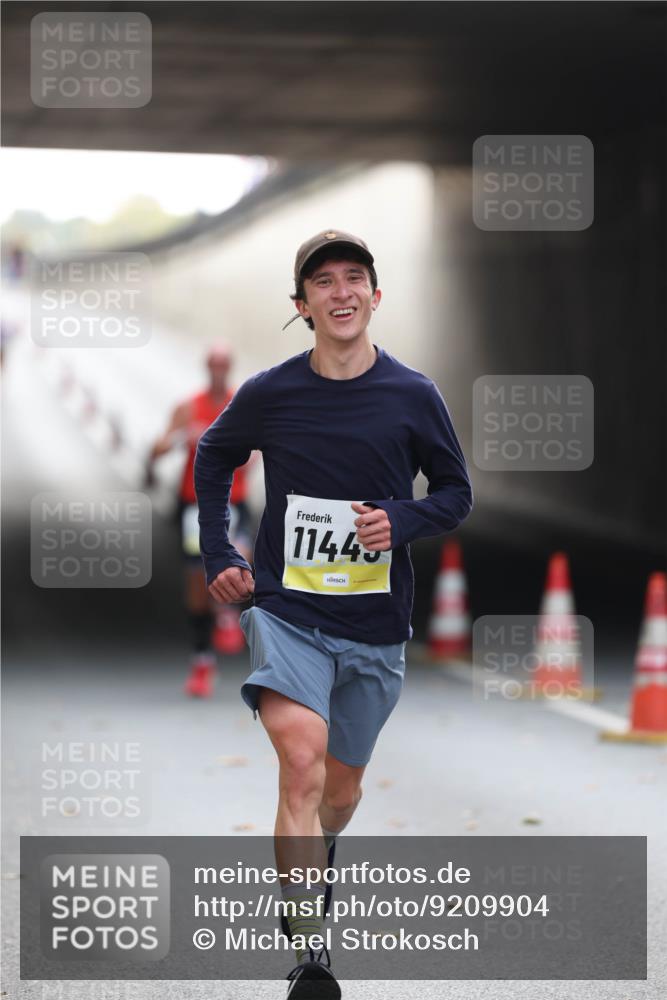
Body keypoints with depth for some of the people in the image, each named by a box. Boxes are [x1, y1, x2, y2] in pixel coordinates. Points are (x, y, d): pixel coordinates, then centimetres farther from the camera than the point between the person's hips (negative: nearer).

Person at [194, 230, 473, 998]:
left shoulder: (412, 396, -4)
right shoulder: (269, 394, -4)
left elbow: (456, 493, 6)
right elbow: (213, 459, 16)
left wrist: (400, 521, -14)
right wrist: (217, 556, 9)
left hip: (374, 624, 2)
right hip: (285, 610, -2)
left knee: (342, 785, 18)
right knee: (303, 761, -24)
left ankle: (314, 860, 54)